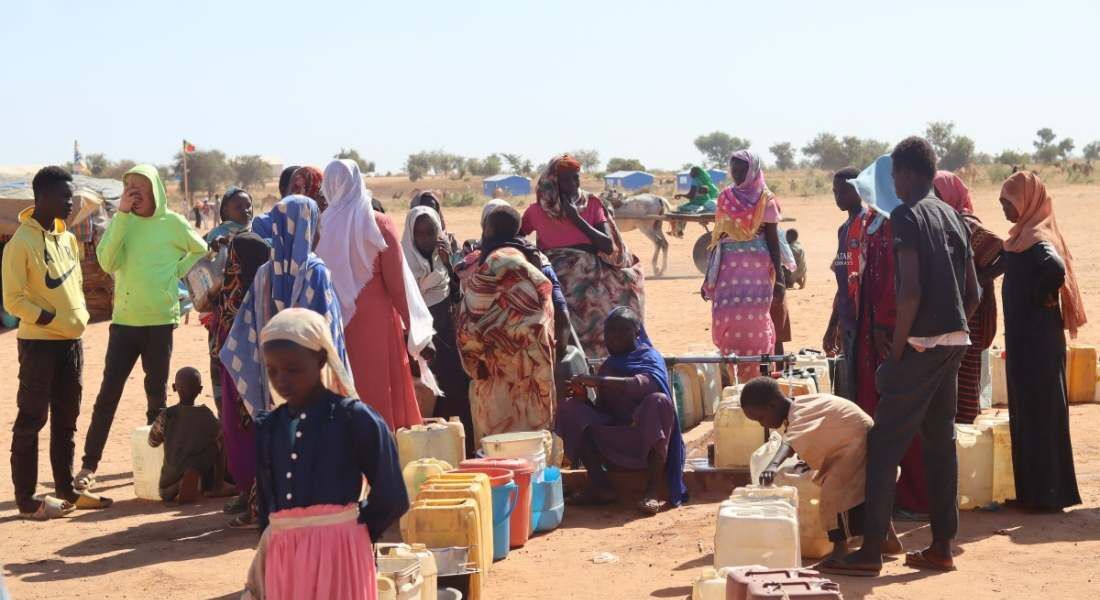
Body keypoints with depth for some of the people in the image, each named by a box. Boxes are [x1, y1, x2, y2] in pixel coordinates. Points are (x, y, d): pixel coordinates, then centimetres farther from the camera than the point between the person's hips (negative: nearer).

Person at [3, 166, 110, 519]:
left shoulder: (67, 237, 10)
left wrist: (79, 316, 8)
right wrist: (49, 319, -19)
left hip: (72, 341, 7)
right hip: (38, 343, -7)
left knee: (66, 420, 13)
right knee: (31, 421, -2)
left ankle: (65, 489, 23)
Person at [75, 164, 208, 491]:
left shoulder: (172, 223, -1)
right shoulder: (121, 222, 3)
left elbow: (201, 252, 13)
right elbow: (106, 261, -12)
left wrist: (175, 273, 0)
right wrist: (122, 216, -15)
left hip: (160, 320, -1)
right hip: (124, 320, 1)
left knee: (157, 395, 8)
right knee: (108, 394, 0)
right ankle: (89, 465, 4)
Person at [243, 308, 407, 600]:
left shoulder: (354, 418, -6)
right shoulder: (268, 426, 10)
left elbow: (391, 498, -4)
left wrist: (345, 532, 6)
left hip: (338, 552, -5)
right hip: (283, 557, 5)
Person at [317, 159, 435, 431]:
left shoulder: (321, 226, -2)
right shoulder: (379, 224, -5)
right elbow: (396, 279, -4)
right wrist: (413, 327, 5)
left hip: (335, 323, 2)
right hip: (377, 320, -2)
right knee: (383, 393, 5)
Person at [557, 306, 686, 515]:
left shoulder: (649, 357, -2)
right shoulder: (608, 365, 15)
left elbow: (643, 384, -25)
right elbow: (603, 407, 15)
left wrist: (598, 380, -29)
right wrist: (583, 395, -7)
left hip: (647, 439, -5)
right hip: (613, 440, 5)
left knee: (658, 401, -34)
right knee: (569, 408, -11)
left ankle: (652, 490, -35)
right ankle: (599, 484, -21)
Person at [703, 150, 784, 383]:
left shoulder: (765, 200, 1)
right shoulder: (726, 197, 11)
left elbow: (773, 239, 1)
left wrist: (778, 277, -6)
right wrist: (709, 276, 14)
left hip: (757, 269, -3)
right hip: (729, 268, 3)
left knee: (753, 323, -4)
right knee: (725, 322, -3)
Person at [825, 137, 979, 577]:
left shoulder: (906, 215, -11)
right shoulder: (953, 217, 14)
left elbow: (911, 290, -20)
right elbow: (973, 293, 14)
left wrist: (897, 347, -13)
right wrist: (954, 329, 18)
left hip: (922, 343, -8)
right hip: (955, 341, 8)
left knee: (884, 444, -4)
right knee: (940, 441, 13)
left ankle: (870, 552, -3)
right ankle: (941, 547, 15)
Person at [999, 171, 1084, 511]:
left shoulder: (1035, 237, -18)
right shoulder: (1025, 235, 12)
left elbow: (1055, 267, -36)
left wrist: (1042, 299, -21)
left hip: (1037, 339, -10)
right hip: (1027, 338, 10)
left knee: (1040, 413, -3)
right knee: (1030, 412, 14)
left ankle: (1048, 494, 3)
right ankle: (1035, 489, 21)